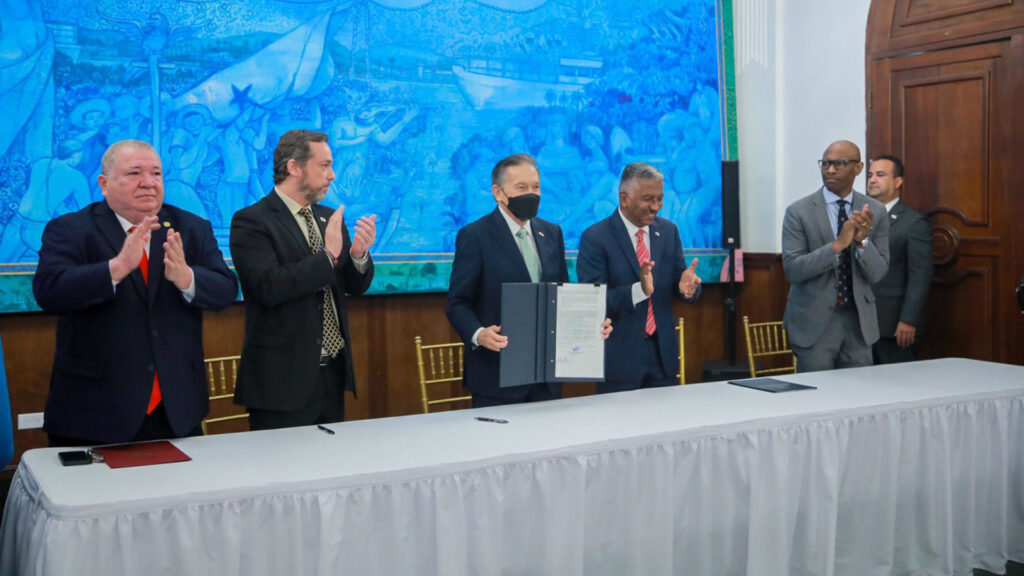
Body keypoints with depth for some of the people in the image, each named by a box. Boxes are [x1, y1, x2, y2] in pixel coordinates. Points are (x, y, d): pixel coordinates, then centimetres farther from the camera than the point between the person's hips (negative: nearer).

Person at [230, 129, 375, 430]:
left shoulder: (329, 218, 11)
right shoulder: (251, 222, -9)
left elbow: (356, 286, 12)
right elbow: (269, 287, -22)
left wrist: (359, 254, -9)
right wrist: (328, 255, -21)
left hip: (333, 372, 6)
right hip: (283, 378, -6)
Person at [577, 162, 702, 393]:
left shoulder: (668, 231, 7)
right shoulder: (595, 238, -10)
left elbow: (678, 284, 6)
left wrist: (687, 285, -19)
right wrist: (639, 289, -32)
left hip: (663, 351, 5)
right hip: (619, 355, -4)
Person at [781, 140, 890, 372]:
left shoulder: (875, 211, 1)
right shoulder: (798, 211, -7)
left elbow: (877, 273, -2)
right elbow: (792, 270, -15)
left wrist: (862, 241, -21)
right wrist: (838, 245, -25)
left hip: (859, 321, 3)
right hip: (813, 322, -3)